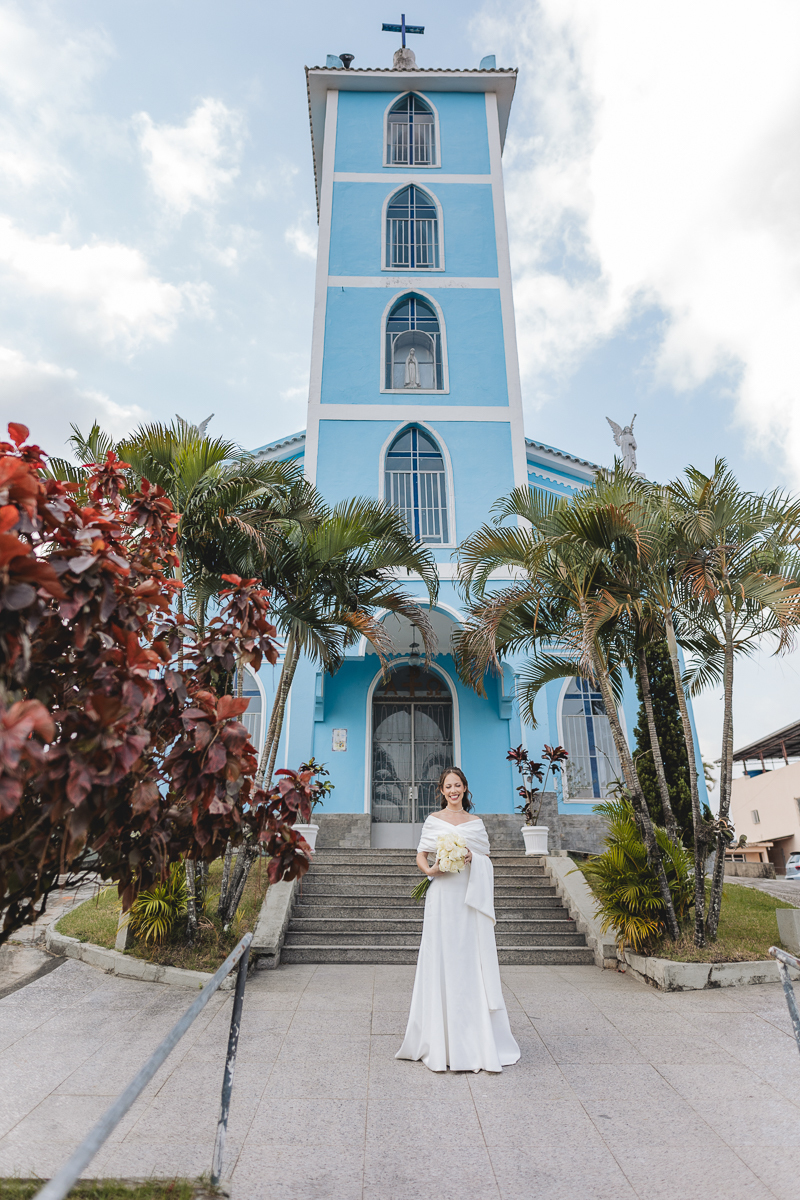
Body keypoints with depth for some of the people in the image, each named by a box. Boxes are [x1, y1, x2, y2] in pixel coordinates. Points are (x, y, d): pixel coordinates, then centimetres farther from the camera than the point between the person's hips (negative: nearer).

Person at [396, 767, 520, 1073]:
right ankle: (443, 1043, 13)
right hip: (442, 896, -2)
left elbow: (486, 858, 10)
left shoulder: (476, 822, 11)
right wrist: (429, 870, -16)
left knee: (472, 962, 3)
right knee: (442, 961, 1)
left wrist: (472, 858, -10)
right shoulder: (433, 820, 5)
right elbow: (420, 856, 4)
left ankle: (476, 1039, 16)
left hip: (471, 899, 2)